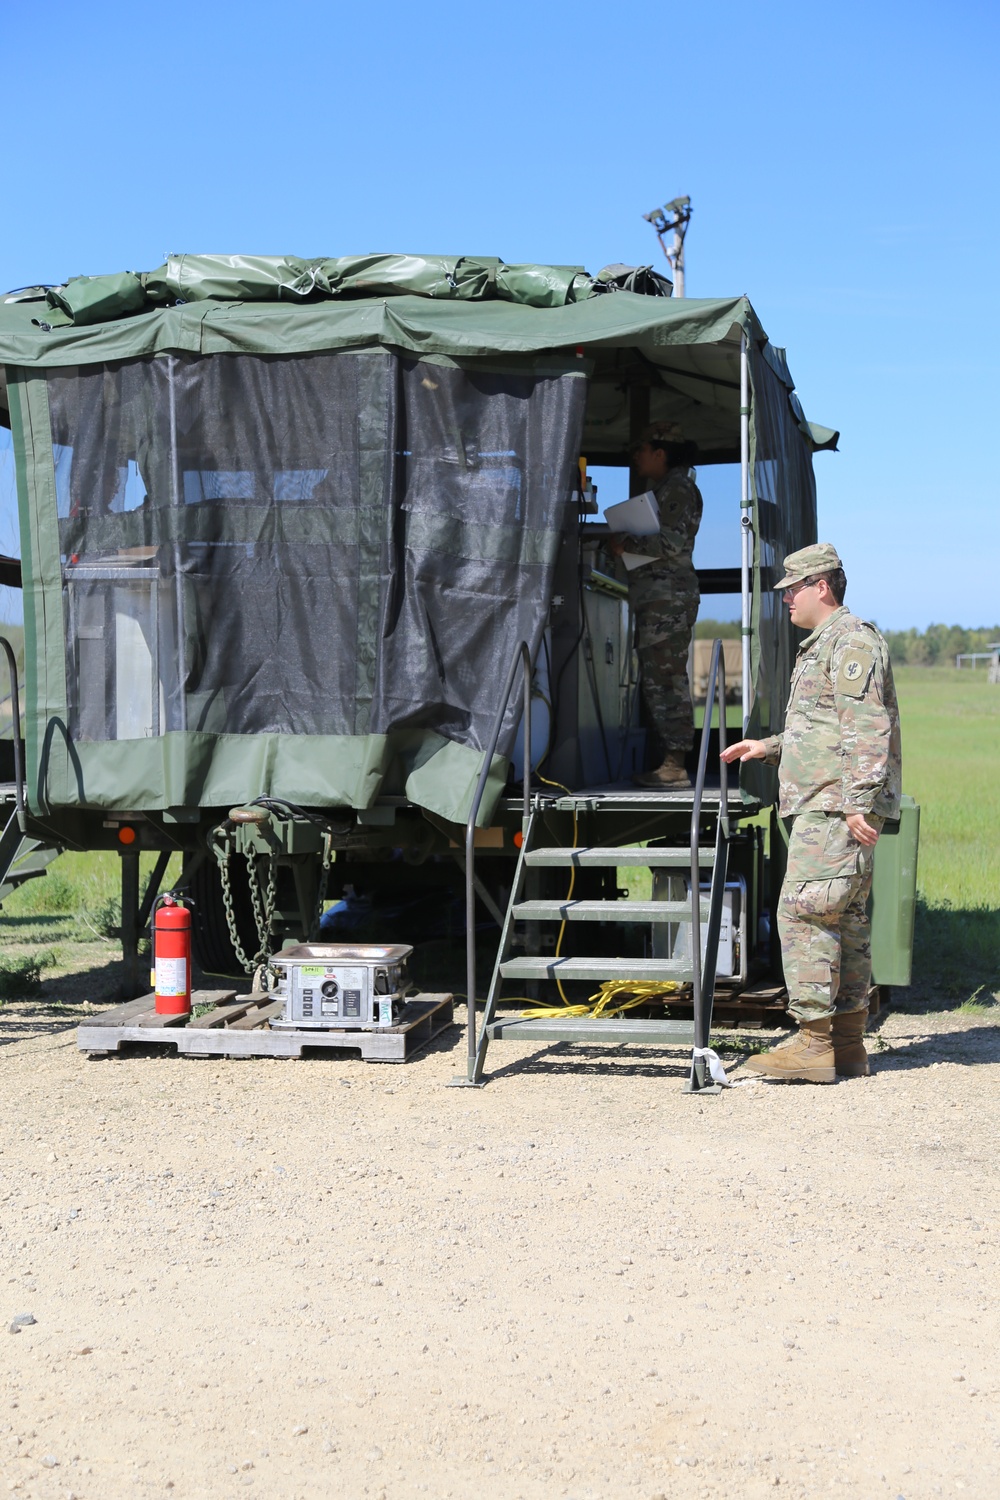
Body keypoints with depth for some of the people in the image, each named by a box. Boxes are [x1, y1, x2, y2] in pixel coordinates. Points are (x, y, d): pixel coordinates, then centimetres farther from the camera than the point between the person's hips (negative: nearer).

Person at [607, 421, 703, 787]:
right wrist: (626, 546, 14)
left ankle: (674, 766, -13)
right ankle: (667, 762, 13)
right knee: (656, 681, 10)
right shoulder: (663, 490, 23)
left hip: (668, 600, -11)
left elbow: (673, 544, -18)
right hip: (654, 600, 11)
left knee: (665, 679, -12)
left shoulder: (678, 489, -8)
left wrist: (627, 545, -11)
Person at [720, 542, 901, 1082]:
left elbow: (866, 729, -19)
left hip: (838, 808, -11)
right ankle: (848, 1045, 13)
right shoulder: (820, 647, 23)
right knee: (844, 920, 10)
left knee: (803, 911, -14)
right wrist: (771, 748, 22)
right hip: (823, 807, 11)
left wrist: (857, 803, -25)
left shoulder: (852, 641, -10)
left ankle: (813, 1042, -14)